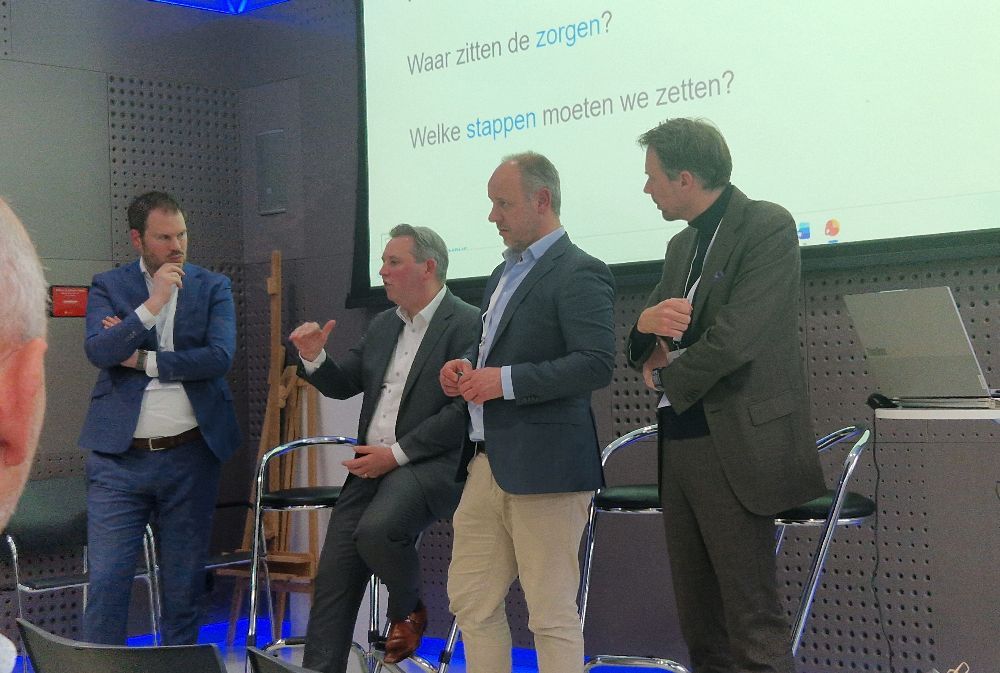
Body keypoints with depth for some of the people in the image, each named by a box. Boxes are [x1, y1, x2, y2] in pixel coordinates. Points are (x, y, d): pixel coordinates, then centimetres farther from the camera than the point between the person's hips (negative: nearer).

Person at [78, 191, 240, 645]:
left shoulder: (213, 287, 5)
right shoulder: (108, 287, 4)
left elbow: (220, 357, -9)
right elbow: (98, 352, -12)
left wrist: (143, 359, -9)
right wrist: (152, 304, -20)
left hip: (191, 457, 1)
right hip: (120, 458, -1)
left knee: (184, 585, 9)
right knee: (106, 584, -4)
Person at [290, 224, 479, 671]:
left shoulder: (467, 325, -9)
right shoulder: (383, 326, 17)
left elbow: (462, 411, -16)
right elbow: (342, 384, 22)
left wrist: (396, 453, -17)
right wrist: (313, 358, 0)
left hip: (431, 463, -7)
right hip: (373, 464, 8)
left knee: (375, 530, -31)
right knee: (333, 576, 0)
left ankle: (408, 610, -1)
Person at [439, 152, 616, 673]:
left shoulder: (579, 274, -11)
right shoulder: (505, 273, 19)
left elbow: (597, 364, -20)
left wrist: (506, 380, -21)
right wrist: (467, 365, 8)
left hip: (544, 467, -9)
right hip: (487, 465, 9)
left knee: (553, 615, -2)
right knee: (470, 600, 13)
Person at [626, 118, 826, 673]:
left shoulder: (767, 226, -8)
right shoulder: (682, 246, 17)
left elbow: (735, 338, -20)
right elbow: (640, 351, 17)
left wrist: (668, 377, -3)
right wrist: (645, 325, -7)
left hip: (733, 447, -8)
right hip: (677, 442, 8)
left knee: (752, 625, -6)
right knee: (698, 621, 12)